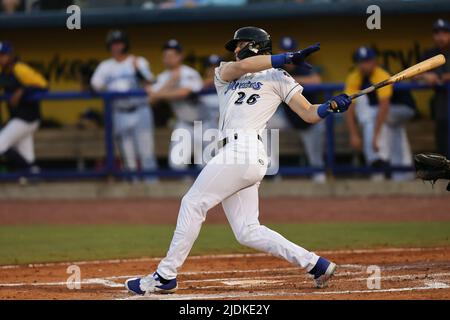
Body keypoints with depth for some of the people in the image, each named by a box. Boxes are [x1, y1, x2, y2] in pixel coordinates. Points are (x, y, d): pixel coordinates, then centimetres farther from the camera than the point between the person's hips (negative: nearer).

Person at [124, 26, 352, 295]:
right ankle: (316, 264, 3)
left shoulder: (277, 78, 11)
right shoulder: (224, 74, 27)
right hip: (233, 154, 7)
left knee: (193, 203, -8)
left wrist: (332, 105, -12)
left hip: (244, 149, -7)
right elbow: (239, 66, 3)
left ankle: (165, 276, -5)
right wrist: (287, 58, -3)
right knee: (248, 231, 0)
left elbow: (309, 114, 7)